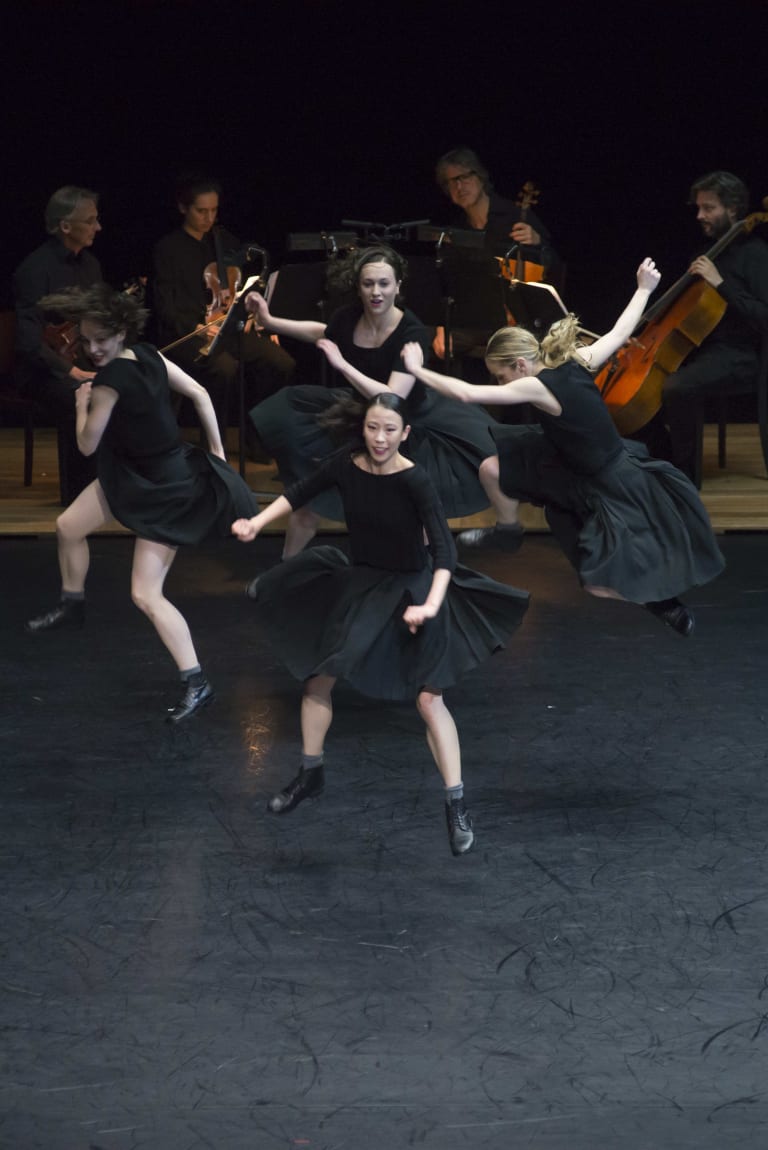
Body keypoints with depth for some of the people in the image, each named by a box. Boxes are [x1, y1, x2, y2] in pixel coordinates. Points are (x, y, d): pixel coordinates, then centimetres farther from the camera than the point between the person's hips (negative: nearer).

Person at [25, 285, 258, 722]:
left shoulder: (109, 382, -29)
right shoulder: (148, 356, -7)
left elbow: (87, 445, -16)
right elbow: (200, 394, -1)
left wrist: (82, 405, 2)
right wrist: (217, 452, 8)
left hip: (164, 493, -9)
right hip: (132, 475, 9)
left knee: (146, 595, -10)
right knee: (69, 526, 20)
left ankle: (197, 683, -9)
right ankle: (72, 606, 44)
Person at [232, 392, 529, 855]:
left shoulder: (415, 481, -27)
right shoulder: (346, 465, -13)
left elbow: (444, 548, -32)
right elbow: (301, 492, 6)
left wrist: (431, 605, -44)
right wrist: (257, 523, -2)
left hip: (410, 589, -5)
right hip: (359, 583, 5)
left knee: (429, 698, -9)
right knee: (317, 676, 11)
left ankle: (457, 806, -2)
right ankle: (310, 774, 32)